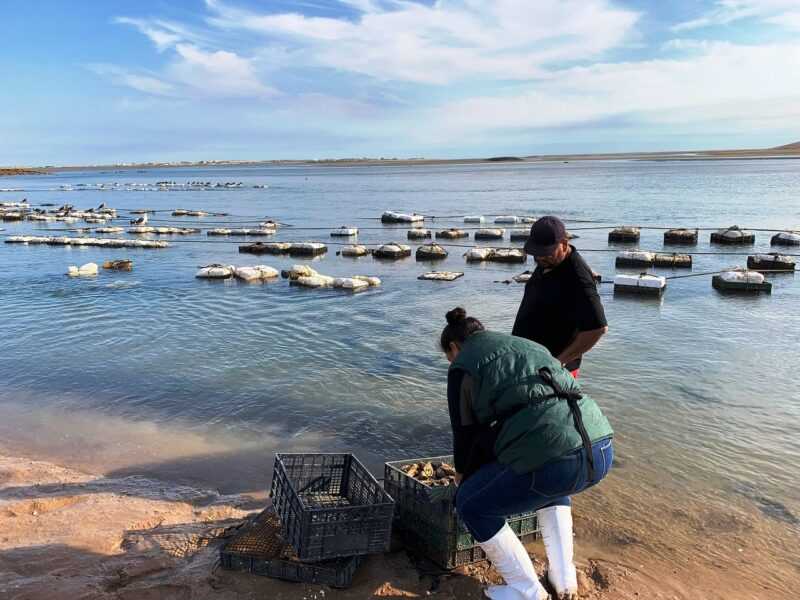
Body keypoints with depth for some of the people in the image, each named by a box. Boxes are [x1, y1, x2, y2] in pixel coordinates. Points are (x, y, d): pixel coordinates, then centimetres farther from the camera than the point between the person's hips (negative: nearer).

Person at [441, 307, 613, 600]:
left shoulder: (463, 367, 10)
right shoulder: (528, 346, 30)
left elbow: (466, 434, 13)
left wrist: (463, 480, 34)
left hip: (553, 460, -8)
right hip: (601, 450, 8)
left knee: (471, 504, 16)